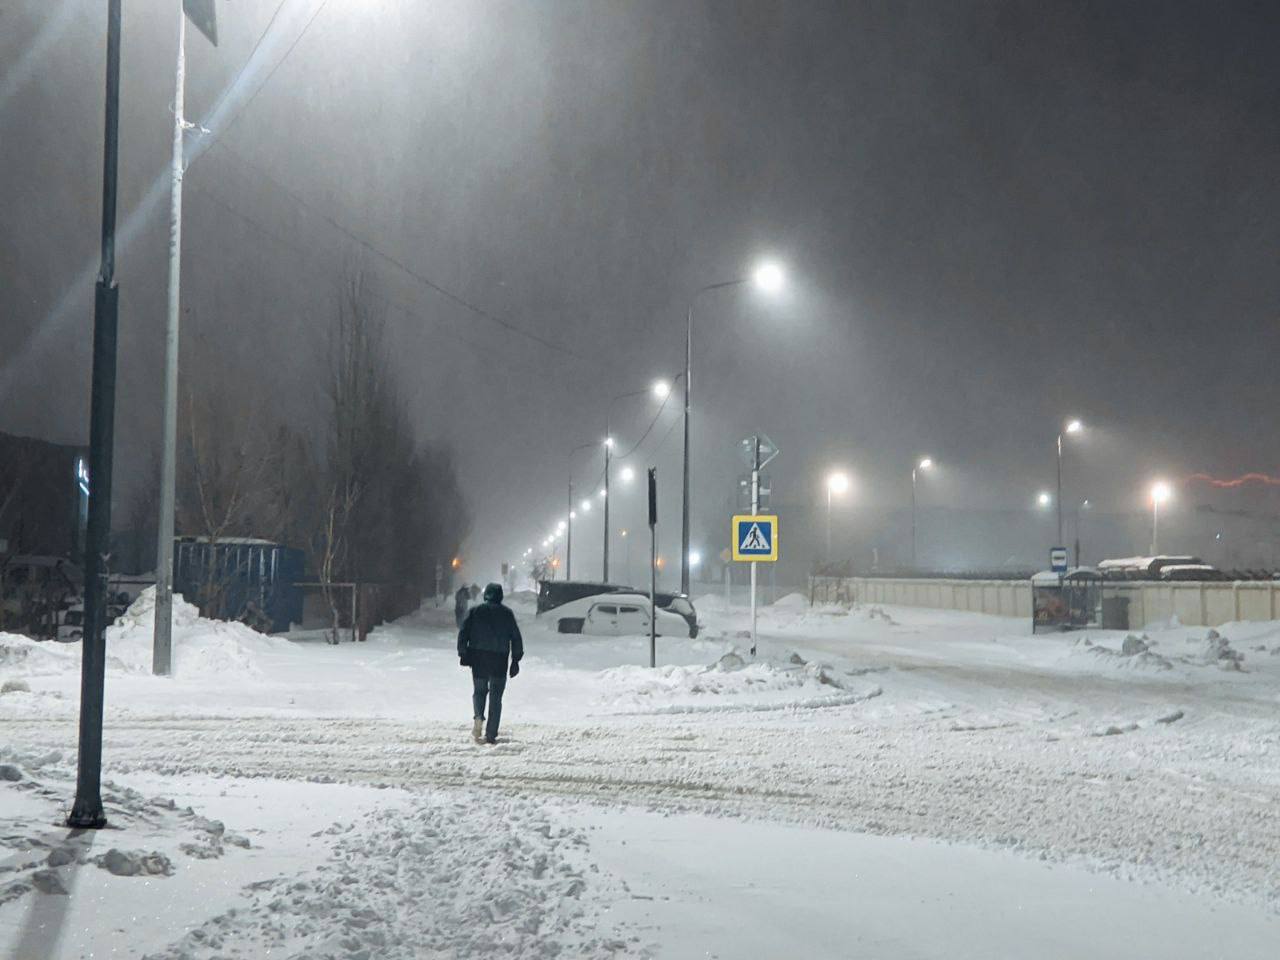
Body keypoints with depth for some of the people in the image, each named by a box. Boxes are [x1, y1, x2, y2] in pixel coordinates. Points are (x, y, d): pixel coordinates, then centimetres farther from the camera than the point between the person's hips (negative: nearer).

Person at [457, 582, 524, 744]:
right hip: (499, 661, 0)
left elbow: (463, 632, -1)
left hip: (478, 659, 0)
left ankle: (478, 716, -14)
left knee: (479, 691, 16)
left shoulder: (475, 611, 4)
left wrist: (462, 654, 5)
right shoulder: (507, 613, 4)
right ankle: (491, 735, 1)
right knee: (496, 697, 6)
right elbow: (516, 637, 3)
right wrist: (516, 660, 8)